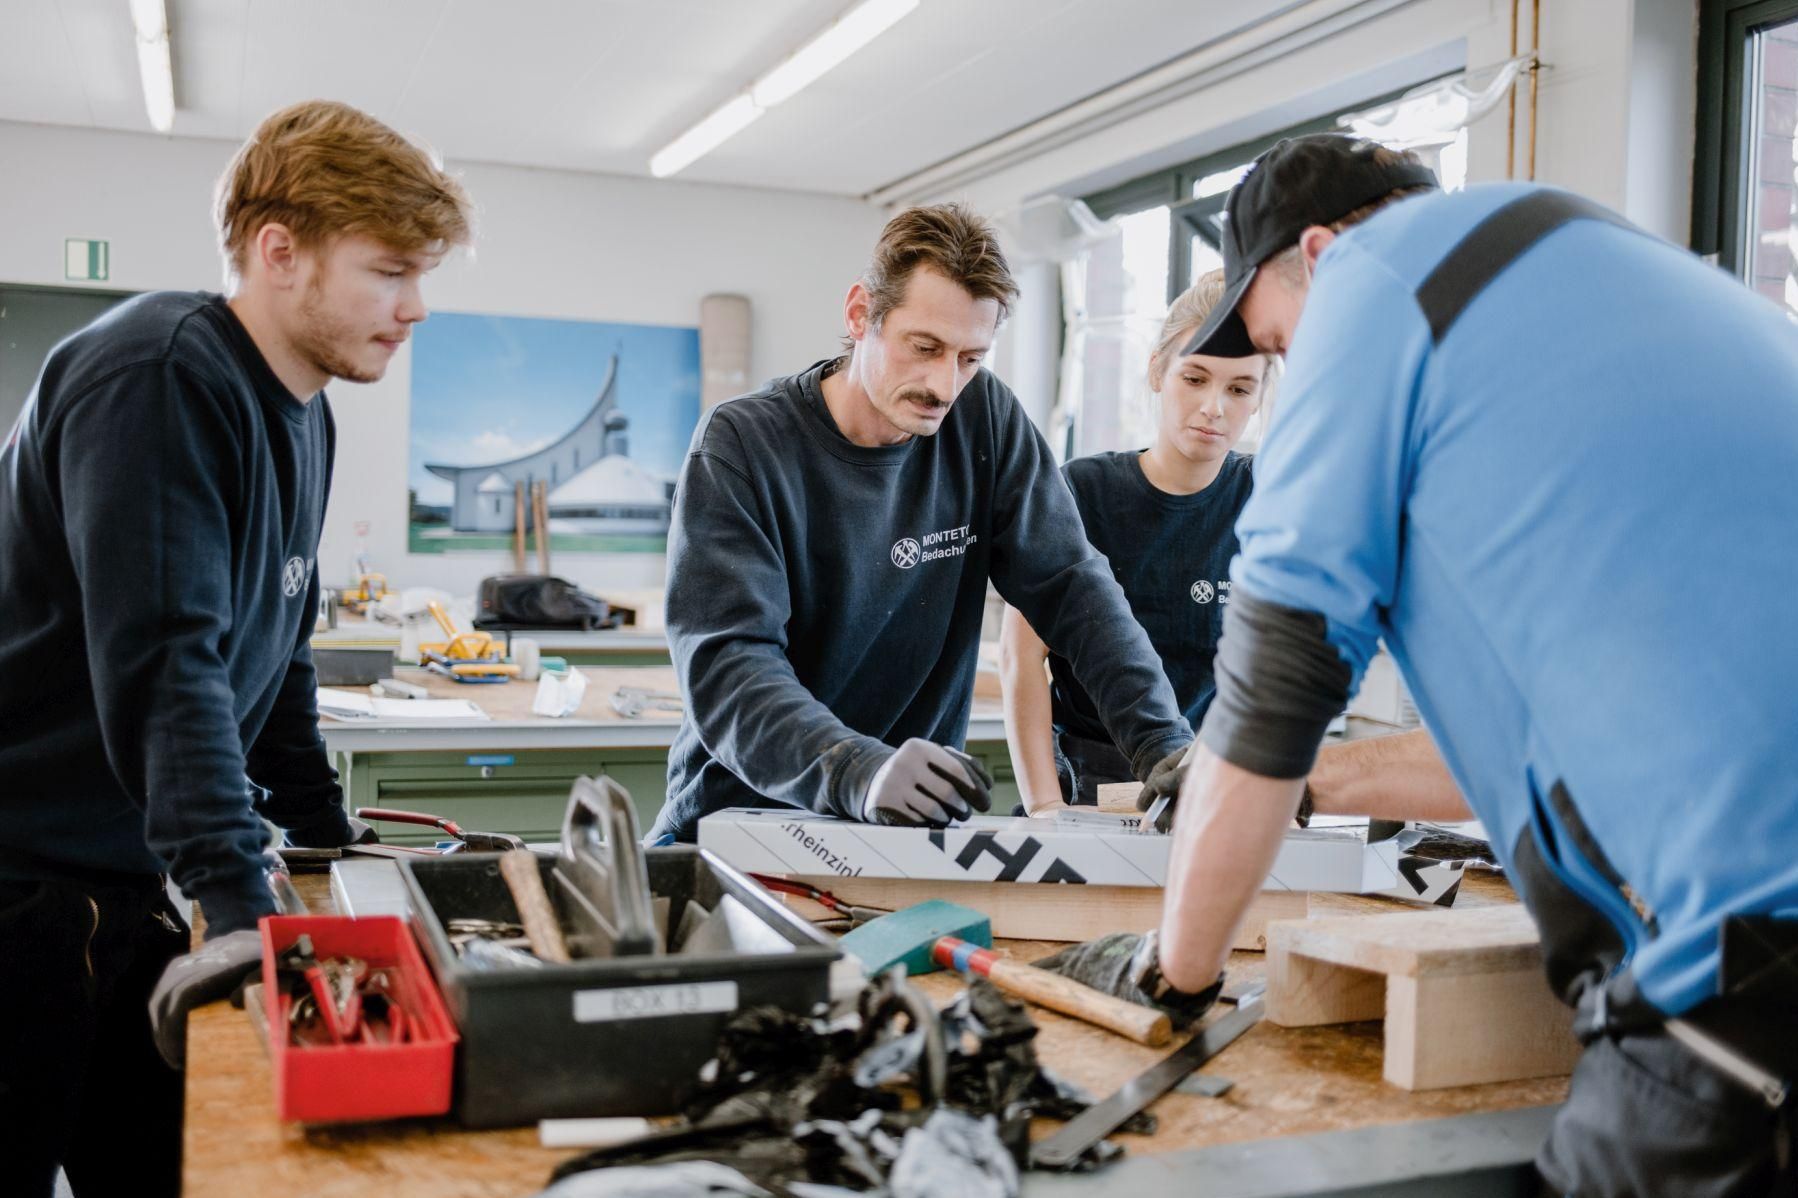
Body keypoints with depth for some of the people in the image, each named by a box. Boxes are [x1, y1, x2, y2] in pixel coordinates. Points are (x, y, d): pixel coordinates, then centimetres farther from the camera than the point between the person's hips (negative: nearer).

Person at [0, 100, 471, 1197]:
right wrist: (243, 909, -33)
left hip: (126, 888, 9)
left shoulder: (301, 415, 11)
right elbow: (163, 660, -28)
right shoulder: (155, 378, -18)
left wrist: (331, 842, 17)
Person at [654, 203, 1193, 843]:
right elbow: (723, 664, -21)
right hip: (742, 811, -3)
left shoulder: (986, 420, 0)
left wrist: (1163, 743, -19)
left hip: (916, 823, 4)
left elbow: (1072, 588, -3)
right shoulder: (740, 443, -11)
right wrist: (858, 771, -39)